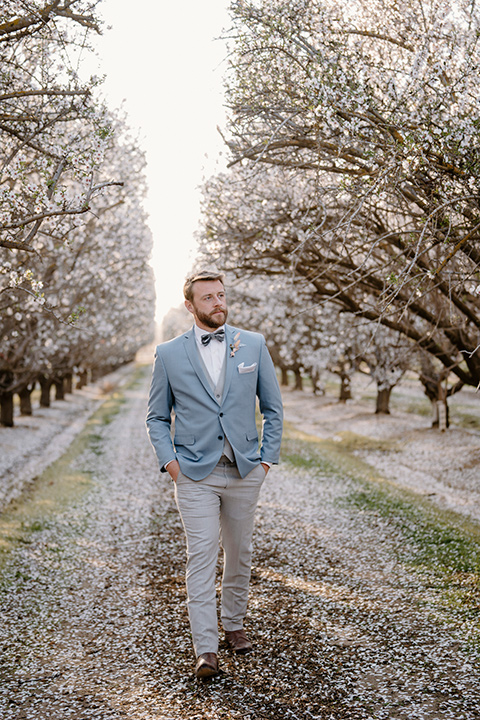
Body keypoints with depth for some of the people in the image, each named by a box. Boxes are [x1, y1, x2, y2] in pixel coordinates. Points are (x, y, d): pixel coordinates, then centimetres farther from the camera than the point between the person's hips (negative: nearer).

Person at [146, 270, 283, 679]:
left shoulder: (253, 345, 4)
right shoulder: (169, 354, 1)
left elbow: (273, 408, 9)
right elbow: (157, 418, 8)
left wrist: (268, 458, 1)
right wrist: (168, 460, -5)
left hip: (245, 471, 2)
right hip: (195, 473, -2)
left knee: (240, 553, 12)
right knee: (201, 555, -5)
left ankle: (233, 625, 32)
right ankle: (206, 649, 0)